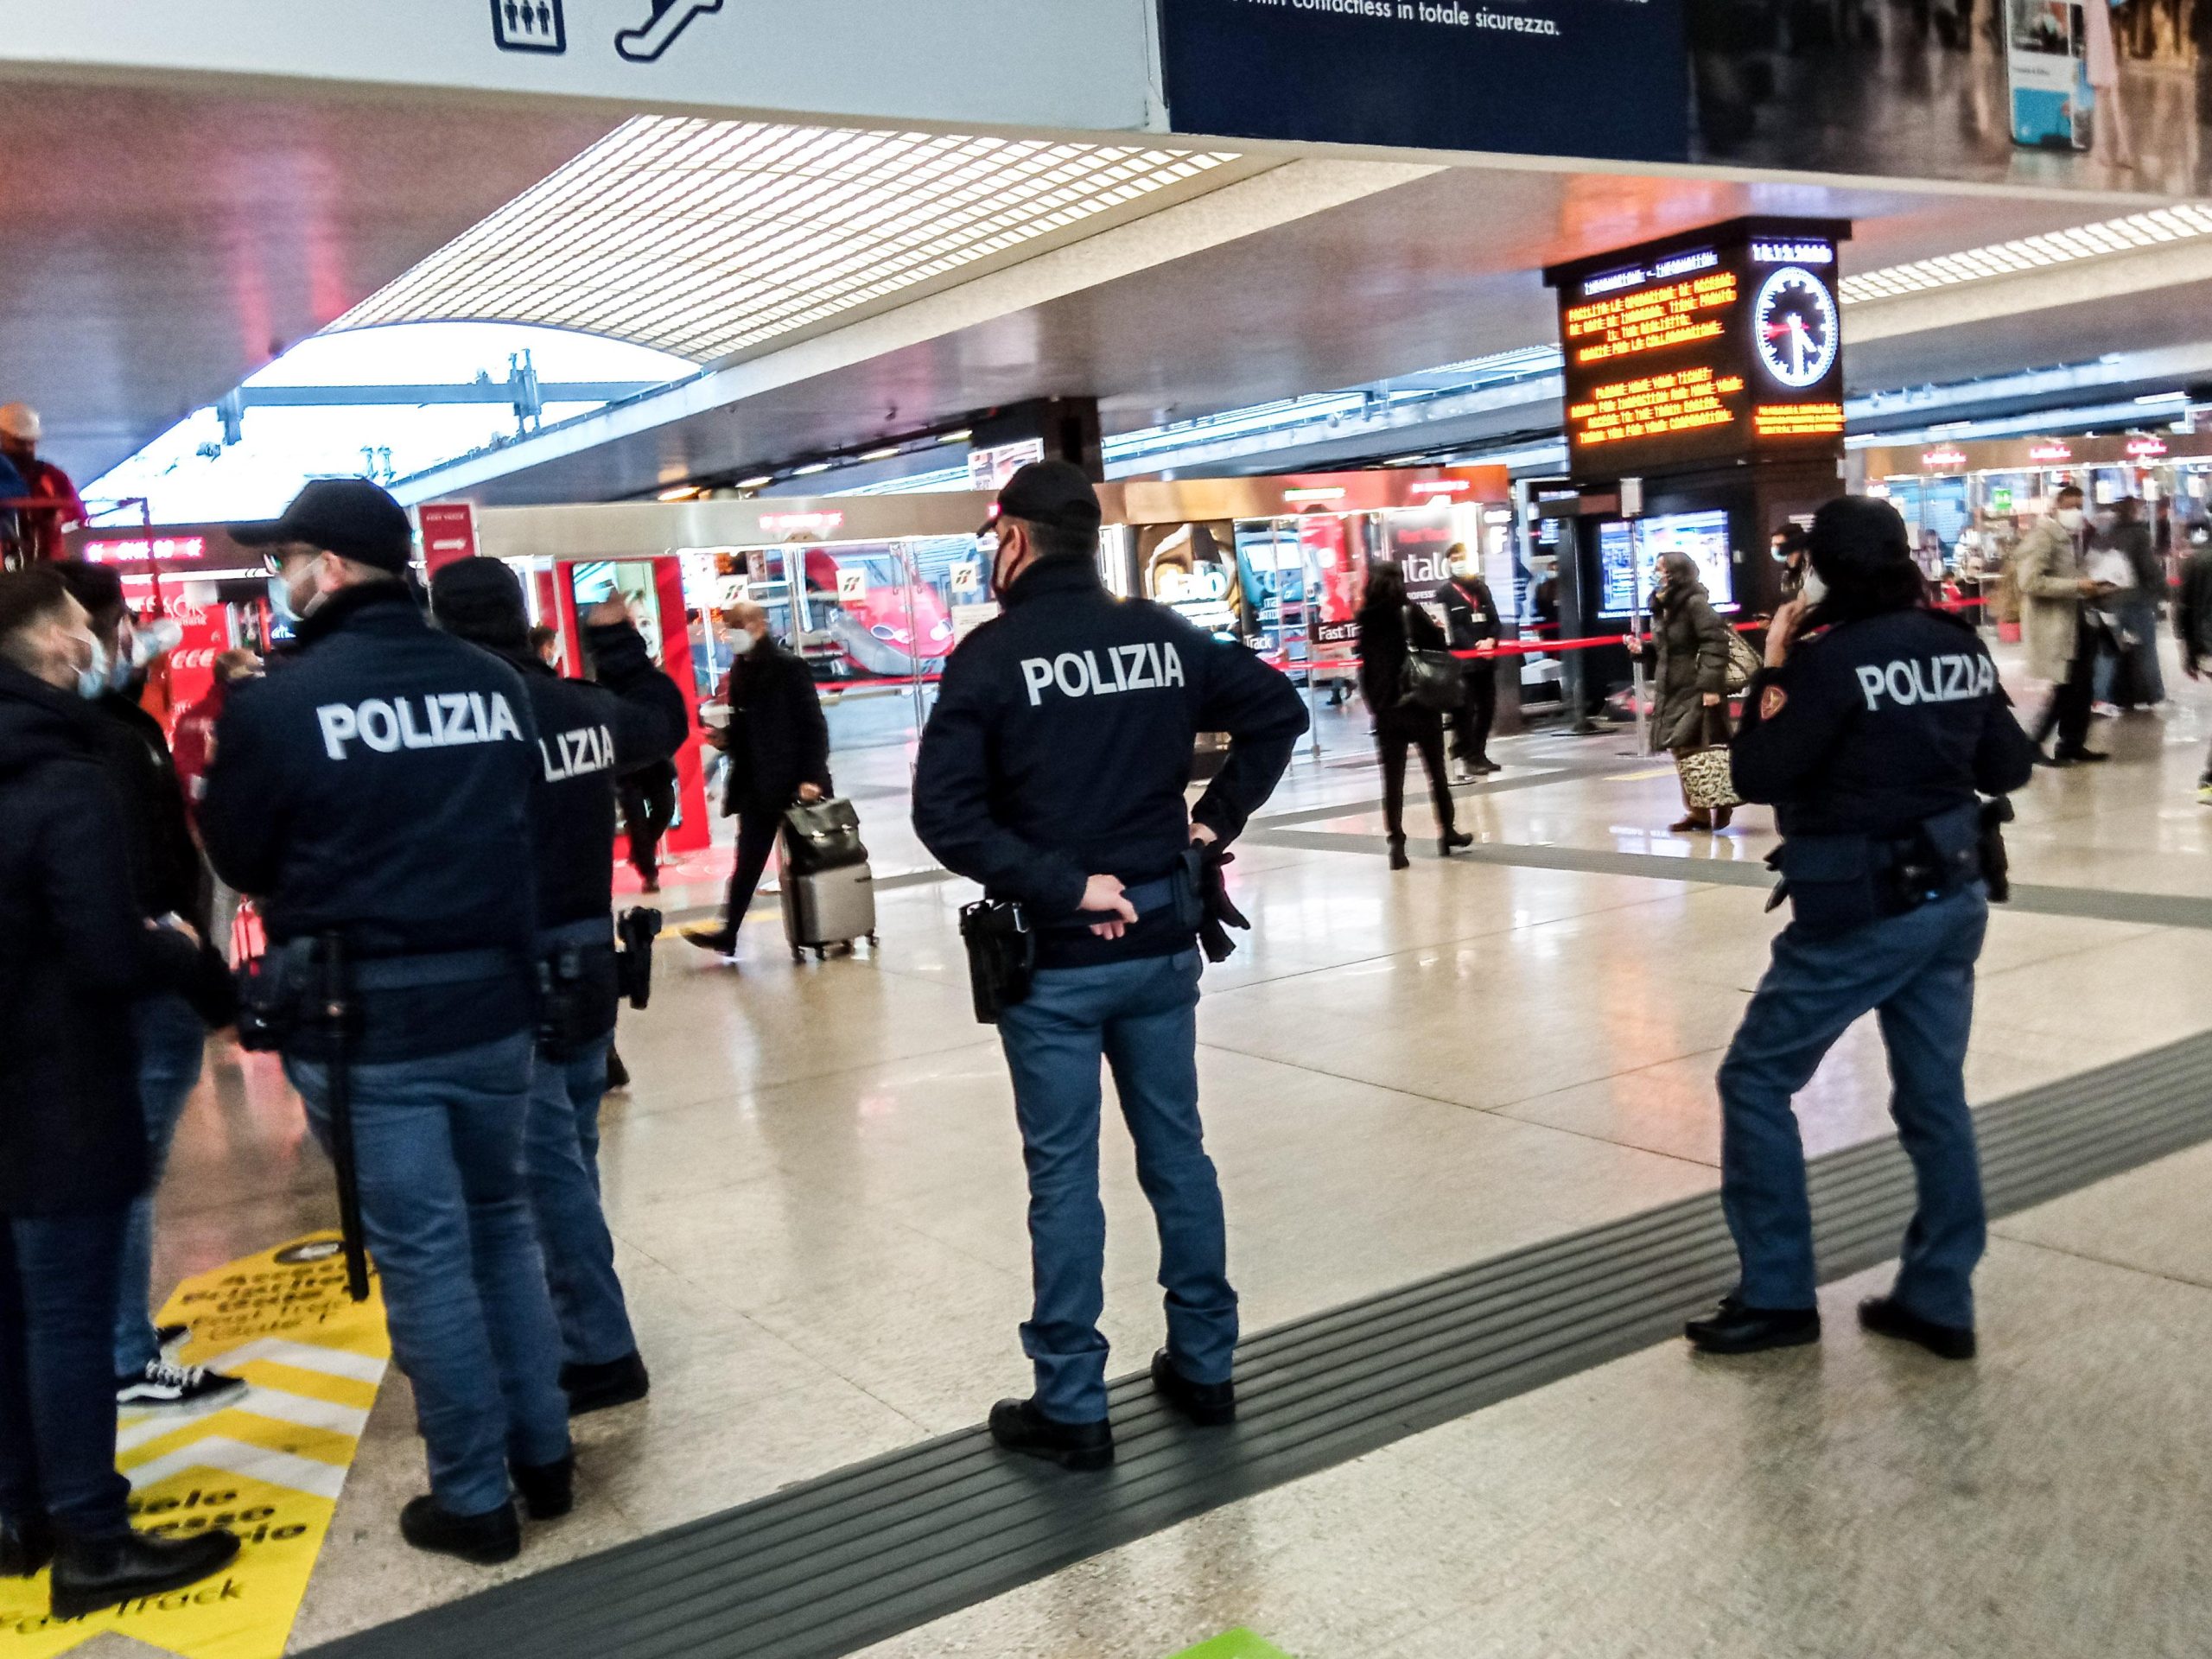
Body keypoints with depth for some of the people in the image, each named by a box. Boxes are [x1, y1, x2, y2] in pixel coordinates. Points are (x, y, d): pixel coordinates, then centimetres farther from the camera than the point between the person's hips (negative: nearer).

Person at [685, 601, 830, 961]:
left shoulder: (789, 667, -10)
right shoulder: (740, 671, 11)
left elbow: (813, 724, -13)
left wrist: (812, 777, -18)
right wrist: (727, 738, -4)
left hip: (791, 781, -7)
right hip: (756, 783, 7)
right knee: (748, 861, 5)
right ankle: (729, 933, 5)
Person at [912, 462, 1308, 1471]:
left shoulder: (992, 654, -11)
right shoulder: (1163, 636, 4)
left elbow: (945, 812, -20)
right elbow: (1278, 708, 11)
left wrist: (1058, 885, -16)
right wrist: (1216, 822, 8)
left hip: (1055, 953, -4)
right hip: (1161, 938, 5)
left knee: (1063, 1174, 4)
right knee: (1177, 1151, 15)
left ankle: (1071, 1408, 13)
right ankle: (1204, 1368, 25)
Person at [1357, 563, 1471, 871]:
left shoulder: (1367, 618, 0)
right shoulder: (1410, 612, -9)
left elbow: (1367, 660, 5)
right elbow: (1439, 646, -10)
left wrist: (1374, 702, 11)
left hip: (1385, 709, 2)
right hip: (1422, 704, -2)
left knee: (1392, 779, 4)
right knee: (1436, 771, 13)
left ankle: (1396, 843, -2)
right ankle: (1447, 832, 22)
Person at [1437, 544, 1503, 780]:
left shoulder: (1482, 588, 16)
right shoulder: (1447, 592, -1)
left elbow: (1495, 621, 12)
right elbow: (1452, 628, -9)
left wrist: (1491, 640, -9)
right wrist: (1475, 646, -19)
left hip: (1487, 658, 6)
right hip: (1462, 661, -6)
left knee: (1487, 708, 10)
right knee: (1465, 711, -9)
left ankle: (1479, 754, 21)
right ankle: (1468, 758, -7)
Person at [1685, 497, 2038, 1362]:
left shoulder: (1832, 656, -16)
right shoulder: (1961, 644, 4)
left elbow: (1755, 775, -14)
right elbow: (2011, 767, 10)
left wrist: (1772, 667, -7)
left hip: (1860, 912, -7)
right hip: (1953, 898, 7)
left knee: (1756, 1080, 4)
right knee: (1936, 1097, 13)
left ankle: (1777, 1295, 7)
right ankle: (1939, 1302, 20)